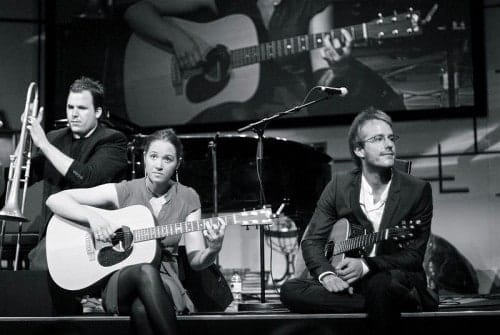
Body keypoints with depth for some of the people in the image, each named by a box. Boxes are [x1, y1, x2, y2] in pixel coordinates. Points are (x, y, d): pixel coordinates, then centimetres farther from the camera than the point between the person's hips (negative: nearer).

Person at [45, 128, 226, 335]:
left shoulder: (187, 199, 4)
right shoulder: (123, 192, -1)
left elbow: (196, 261, 1)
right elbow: (54, 200, -4)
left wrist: (213, 249, -21)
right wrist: (92, 217, -20)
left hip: (164, 281, 1)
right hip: (119, 281, -1)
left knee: (141, 307, -37)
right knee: (146, 270, -38)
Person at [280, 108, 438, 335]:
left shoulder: (417, 190, -4)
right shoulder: (339, 186, 3)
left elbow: (414, 256, -6)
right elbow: (311, 241, 5)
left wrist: (366, 265, -22)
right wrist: (326, 273, -17)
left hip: (399, 278, -5)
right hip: (348, 281, 5)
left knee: (379, 284, -40)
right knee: (290, 291, -22)